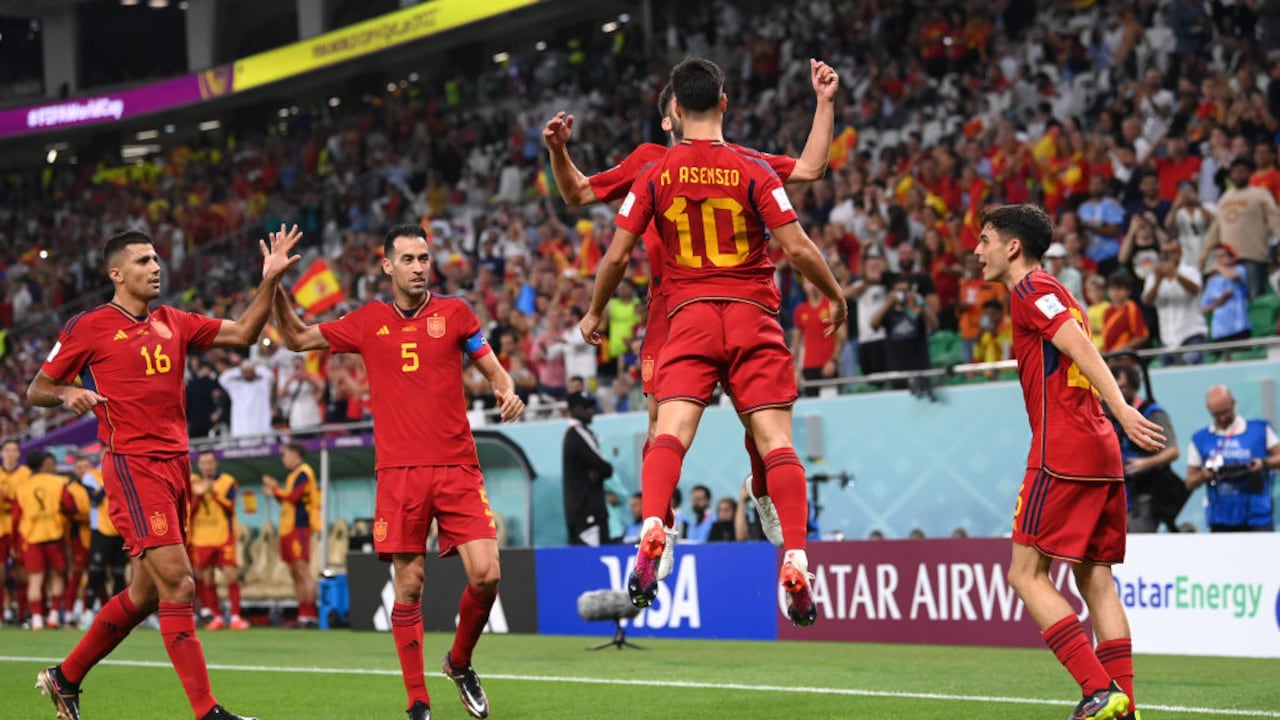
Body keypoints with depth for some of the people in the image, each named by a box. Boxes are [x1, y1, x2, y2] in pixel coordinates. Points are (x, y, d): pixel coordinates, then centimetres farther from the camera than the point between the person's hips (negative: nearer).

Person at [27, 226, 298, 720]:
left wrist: (270, 282, -1)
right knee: (178, 585, -15)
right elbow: (36, 390, 4)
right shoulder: (89, 327, -2)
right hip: (132, 466, -7)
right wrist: (67, 393, -17)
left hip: (175, 465, 7)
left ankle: (65, 678, 29)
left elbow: (243, 333, 11)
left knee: (145, 595, 12)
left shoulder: (173, 323, 14)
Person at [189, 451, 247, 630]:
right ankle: (216, 617, 9)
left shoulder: (227, 482, 3)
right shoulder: (192, 483, 9)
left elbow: (230, 507, -9)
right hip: (201, 539, 2)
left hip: (223, 537, -2)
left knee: (230, 575, -9)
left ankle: (235, 616, -8)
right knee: (206, 578, 2)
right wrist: (197, 495, -13)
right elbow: (188, 512, 2)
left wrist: (214, 492, -19)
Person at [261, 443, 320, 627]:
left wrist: (275, 488, -6)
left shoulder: (303, 472, -8)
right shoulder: (294, 474, 21)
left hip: (298, 527, -10)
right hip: (288, 528, 10)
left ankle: (310, 615, -16)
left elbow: (293, 496, -17)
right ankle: (302, 615, 8)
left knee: (303, 572, -13)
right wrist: (275, 492, 12)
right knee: (295, 575, 8)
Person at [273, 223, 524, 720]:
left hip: (457, 466, 0)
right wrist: (276, 289, 4)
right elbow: (296, 339, 18)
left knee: (486, 574, -11)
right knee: (409, 587, -2)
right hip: (399, 471, 0)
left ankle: (460, 662, 16)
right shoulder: (368, 323, 9)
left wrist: (507, 391, -9)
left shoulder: (455, 313, 7)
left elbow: (493, 370, 13)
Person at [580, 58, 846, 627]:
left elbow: (616, 255, 4)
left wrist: (594, 313, 20)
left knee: (671, 431, -9)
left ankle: (652, 531, -33)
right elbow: (798, 249, -5)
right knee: (775, 441, -1)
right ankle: (795, 560, -10)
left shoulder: (655, 176, 3)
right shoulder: (752, 171, -1)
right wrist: (835, 296, 12)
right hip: (754, 317, 0)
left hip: (689, 315, 0)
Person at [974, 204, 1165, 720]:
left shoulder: (1031, 290, -3)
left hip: (1062, 454, -9)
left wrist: (1122, 410, -27)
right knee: (1095, 578, 7)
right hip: (1101, 455, 9)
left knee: (1027, 574, -6)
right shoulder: (1058, 297, 24)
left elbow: (1081, 347, -16)